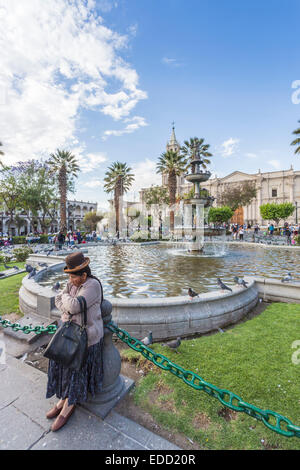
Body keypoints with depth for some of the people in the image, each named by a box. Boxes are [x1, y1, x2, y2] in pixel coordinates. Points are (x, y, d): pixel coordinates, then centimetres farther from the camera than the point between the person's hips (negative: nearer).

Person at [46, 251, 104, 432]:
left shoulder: (92, 285, -26)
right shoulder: (73, 283, -1)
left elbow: (75, 306, -31)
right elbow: (59, 299, 0)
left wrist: (66, 296, -12)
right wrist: (67, 310, -17)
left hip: (85, 336, -7)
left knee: (76, 370, 8)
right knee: (64, 364, 16)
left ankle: (69, 406, 32)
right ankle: (63, 399, 40)